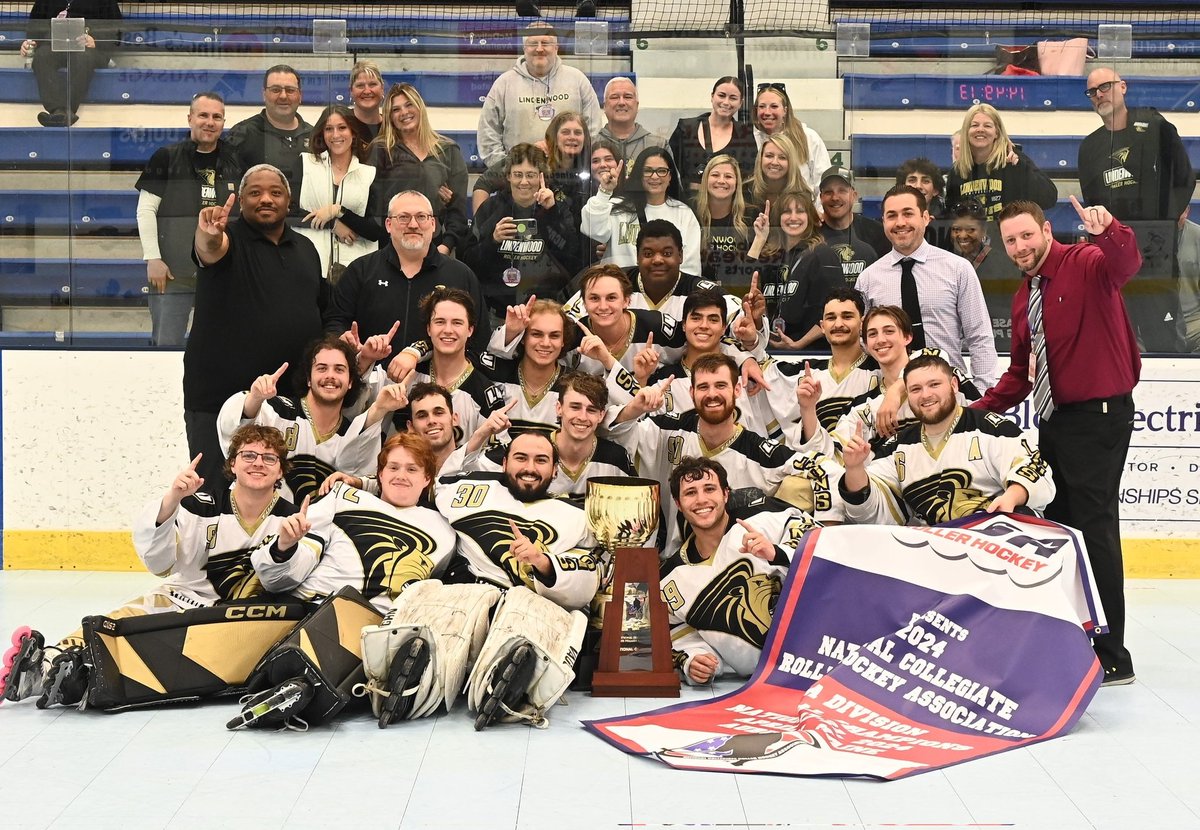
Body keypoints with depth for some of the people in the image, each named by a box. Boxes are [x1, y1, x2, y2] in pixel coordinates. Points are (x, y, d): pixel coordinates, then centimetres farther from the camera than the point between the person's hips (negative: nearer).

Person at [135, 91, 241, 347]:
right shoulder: (167, 157, -1)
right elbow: (146, 210, -3)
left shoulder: (234, 161, 9)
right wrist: (152, 258, -10)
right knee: (166, 343, -4)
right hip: (172, 271, -4)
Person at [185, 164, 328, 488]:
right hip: (220, 395, -5)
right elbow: (209, 249, -28)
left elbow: (322, 308, 24)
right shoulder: (229, 239, -4)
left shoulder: (305, 249, 15)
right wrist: (209, 237, -51)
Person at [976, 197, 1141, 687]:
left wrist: (1107, 232, -52)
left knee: (1094, 527, -10)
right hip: (1055, 418, 9)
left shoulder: (1088, 265, -9)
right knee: (1055, 524, 15)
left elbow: (1127, 263, -32)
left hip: (1099, 415, -9)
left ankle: (1112, 657, -3)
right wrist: (983, 409, 8)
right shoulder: (1023, 298, 14)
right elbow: (1021, 370, 19)